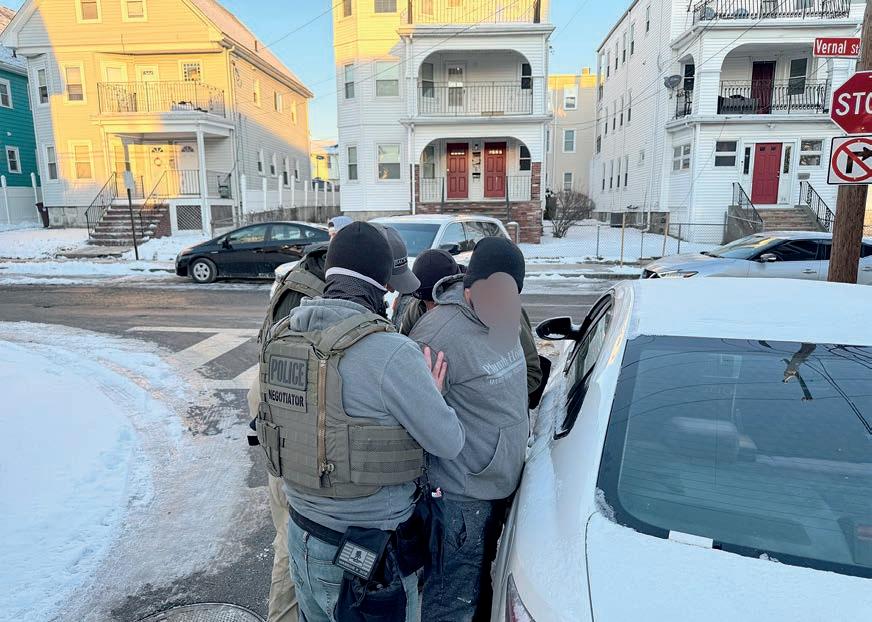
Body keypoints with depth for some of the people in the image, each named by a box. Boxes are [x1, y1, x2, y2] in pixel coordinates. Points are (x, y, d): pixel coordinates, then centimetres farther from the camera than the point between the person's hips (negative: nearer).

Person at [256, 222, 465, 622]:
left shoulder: (280, 337, -5)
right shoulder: (390, 351, -26)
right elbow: (449, 443, -17)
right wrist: (433, 394, 2)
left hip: (302, 534, 6)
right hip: (368, 556, -6)